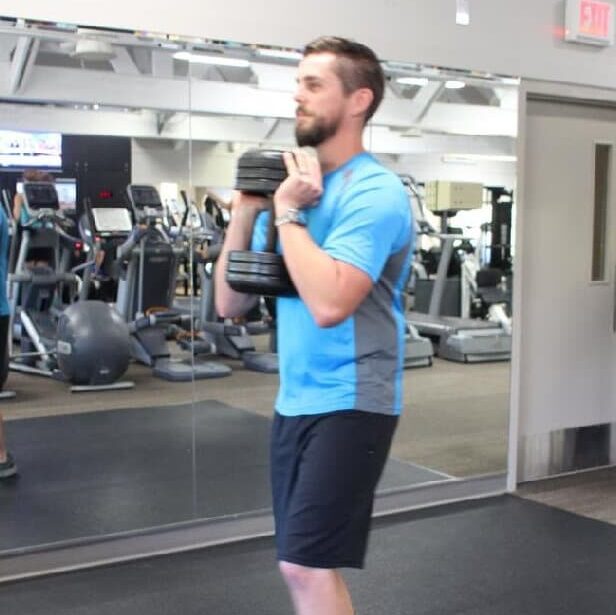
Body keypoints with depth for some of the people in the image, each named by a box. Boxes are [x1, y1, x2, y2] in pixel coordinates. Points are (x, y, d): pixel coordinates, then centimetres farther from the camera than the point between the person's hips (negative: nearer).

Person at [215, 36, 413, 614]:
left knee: (306, 565, -10)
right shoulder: (293, 182, 10)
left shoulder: (375, 192, -15)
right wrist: (246, 212, -5)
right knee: (303, 565, 15)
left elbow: (328, 303, -30)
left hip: (350, 402, -8)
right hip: (295, 400, 8)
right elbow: (229, 303, 7)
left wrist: (287, 213, -18)